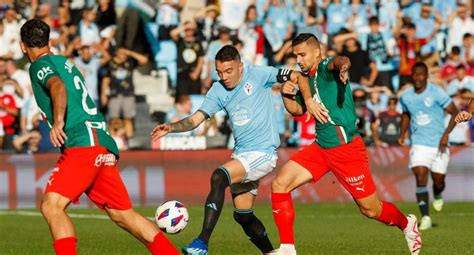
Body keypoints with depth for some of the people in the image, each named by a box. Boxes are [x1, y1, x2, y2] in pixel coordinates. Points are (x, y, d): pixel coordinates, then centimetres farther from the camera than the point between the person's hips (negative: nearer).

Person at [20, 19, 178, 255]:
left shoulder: (40, 65, 0)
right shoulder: (65, 63, 26)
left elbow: (58, 86, -21)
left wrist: (58, 122, -33)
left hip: (83, 143, -9)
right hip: (103, 143, 9)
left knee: (51, 205, -17)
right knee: (123, 214, 13)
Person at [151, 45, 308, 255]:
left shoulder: (258, 75, -9)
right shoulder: (218, 91, 4)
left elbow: (298, 77, -5)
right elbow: (195, 119, -1)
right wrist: (170, 127, -19)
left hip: (262, 153, -7)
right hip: (240, 154, 7)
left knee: (218, 177, -28)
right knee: (243, 215, 12)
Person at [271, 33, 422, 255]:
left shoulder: (326, 68, -12)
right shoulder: (306, 79, 11)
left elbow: (338, 62, -38)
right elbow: (297, 110, 25)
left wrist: (343, 66, -64)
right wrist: (286, 95, 2)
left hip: (346, 148, -7)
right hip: (320, 147, 8)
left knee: (371, 210, 2)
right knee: (279, 184, -9)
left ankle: (407, 224, 34)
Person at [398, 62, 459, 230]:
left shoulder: (436, 93, -12)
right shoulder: (406, 96, 1)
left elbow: (455, 113, -9)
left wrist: (446, 134, -19)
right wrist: (402, 134, 8)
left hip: (438, 144, -1)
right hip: (419, 145, 1)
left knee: (438, 181, 7)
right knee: (420, 178, -16)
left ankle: (437, 196, 46)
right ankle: (425, 218, -12)